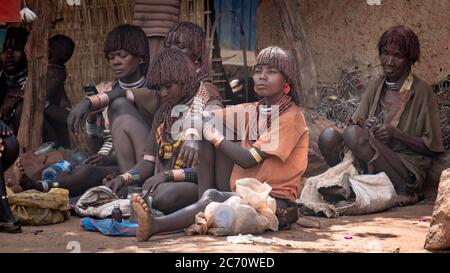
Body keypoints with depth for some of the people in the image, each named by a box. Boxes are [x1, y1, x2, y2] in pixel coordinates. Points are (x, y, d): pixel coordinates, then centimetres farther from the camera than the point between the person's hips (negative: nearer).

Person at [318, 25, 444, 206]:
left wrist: (395, 133, -16)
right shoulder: (376, 87, 14)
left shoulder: (421, 91, -3)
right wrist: (364, 127, -11)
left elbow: (431, 147, -3)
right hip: (372, 167, 5)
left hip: (407, 169, -5)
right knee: (329, 136, -18)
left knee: (353, 135, -29)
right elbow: (355, 123, 12)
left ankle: (403, 192, -19)